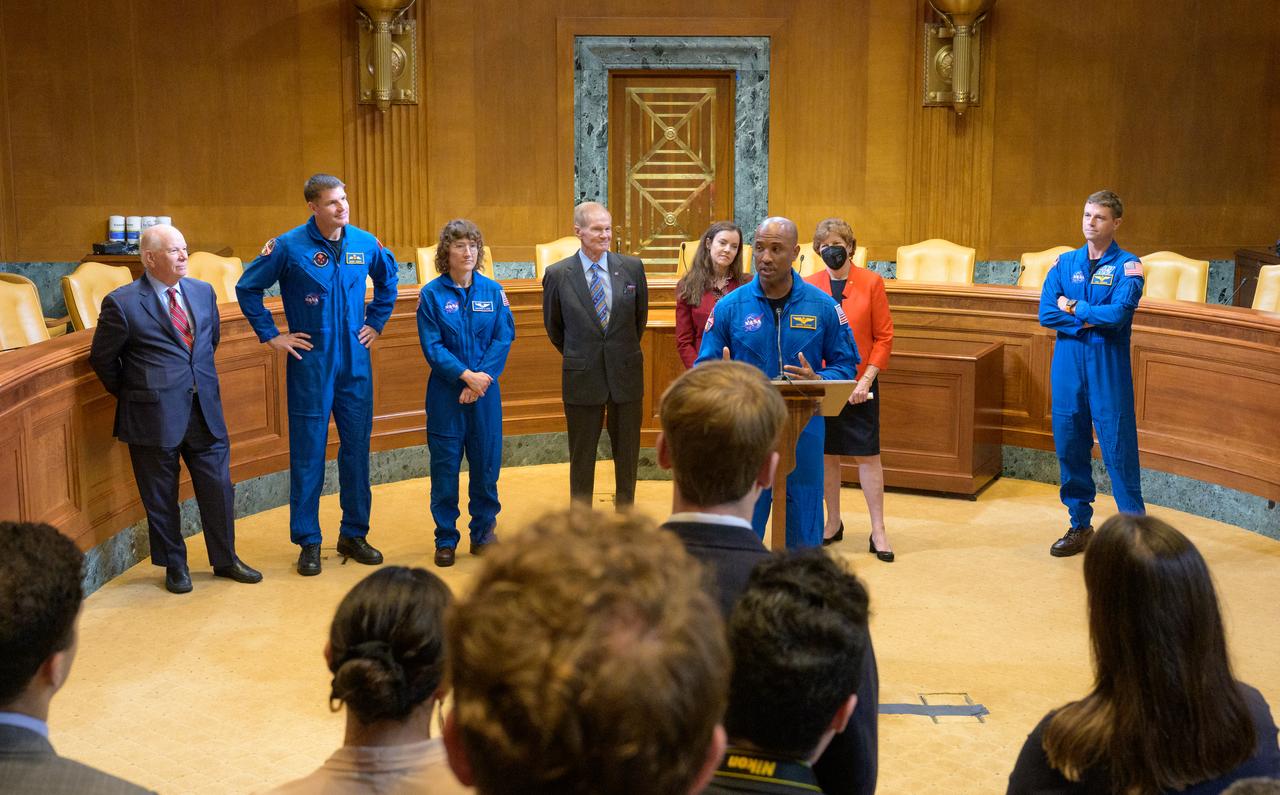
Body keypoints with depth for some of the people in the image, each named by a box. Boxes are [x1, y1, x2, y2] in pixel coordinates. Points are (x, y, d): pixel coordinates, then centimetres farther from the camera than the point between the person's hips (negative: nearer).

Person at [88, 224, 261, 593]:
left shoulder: (203, 291, 6)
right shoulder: (122, 303, -10)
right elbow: (102, 359, 0)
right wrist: (133, 394, 5)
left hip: (205, 410, 4)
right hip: (155, 416, -4)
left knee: (218, 487, 9)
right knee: (161, 497, 9)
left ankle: (225, 559, 27)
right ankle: (174, 566, 26)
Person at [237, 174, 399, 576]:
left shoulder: (365, 243, 2)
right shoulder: (289, 247, -9)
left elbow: (387, 281, 22)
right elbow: (247, 288, 0)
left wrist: (376, 322, 16)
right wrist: (271, 335, -2)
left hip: (355, 362, 4)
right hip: (311, 362, -4)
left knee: (357, 448, 9)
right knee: (308, 453, 1)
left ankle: (354, 534, 22)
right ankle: (308, 542, 10)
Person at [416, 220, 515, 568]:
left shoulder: (493, 291, 3)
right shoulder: (431, 294, -3)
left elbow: (503, 339, -2)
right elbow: (432, 346, -8)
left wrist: (481, 378, -13)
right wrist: (466, 375, -16)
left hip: (485, 392, 2)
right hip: (446, 392, -2)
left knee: (486, 462, 7)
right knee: (445, 466, 3)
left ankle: (483, 533, 22)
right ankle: (445, 539, 14)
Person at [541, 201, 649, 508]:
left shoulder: (632, 267, -3)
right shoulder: (557, 274, -7)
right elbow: (553, 325, 7)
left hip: (626, 374, 2)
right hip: (582, 378, -1)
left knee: (627, 454, 13)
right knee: (582, 457, 10)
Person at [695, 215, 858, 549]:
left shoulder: (822, 306, 1)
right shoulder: (730, 306, 1)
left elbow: (846, 365, 5)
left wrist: (817, 380, -15)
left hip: (803, 435, 0)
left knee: (803, 535, 9)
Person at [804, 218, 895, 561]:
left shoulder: (871, 282, -3)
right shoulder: (809, 285, 2)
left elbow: (884, 337, -3)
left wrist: (866, 380, -10)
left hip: (860, 385, -2)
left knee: (867, 455, 0)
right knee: (827, 454, 10)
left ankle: (877, 531, 7)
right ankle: (833, 523, 25)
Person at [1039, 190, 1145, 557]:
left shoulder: (1127, 265, -3)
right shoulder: (1064, 263, 8)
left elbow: (1118, 314, -18)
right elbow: (1046, 313, -2)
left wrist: (1073, 309, -6)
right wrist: (1090, 320, -12)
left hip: (1108, 367, -4)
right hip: (1067, 365, 4)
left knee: (1118, 445, -5)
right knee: (1069, 444, 8)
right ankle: (1080, 524, 21)